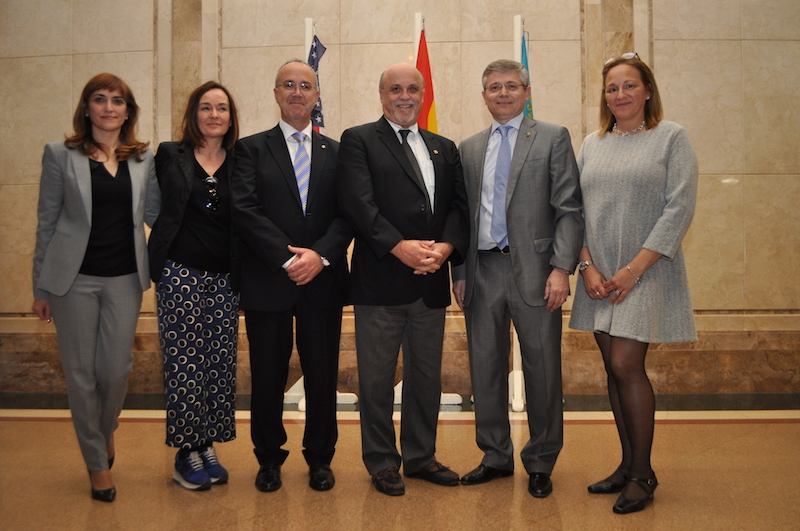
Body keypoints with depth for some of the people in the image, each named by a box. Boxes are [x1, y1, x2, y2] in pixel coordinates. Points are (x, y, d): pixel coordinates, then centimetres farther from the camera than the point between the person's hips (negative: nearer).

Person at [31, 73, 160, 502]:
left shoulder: (143, 159, 7)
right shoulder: (61, 155, 1)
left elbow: (154, 213, 7)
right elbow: (47, 222, 1)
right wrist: (40, 287, 1)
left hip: (125, 277, 2)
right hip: (75, 277, -1)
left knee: (116, 370, 6)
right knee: (81, 371, 6)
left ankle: (105, 432, 38)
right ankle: (97, 462, 24)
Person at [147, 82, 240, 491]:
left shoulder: (239, 162, 7)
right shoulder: (171, 156, 4)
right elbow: (161, 214, 5)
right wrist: (157, 267, -1)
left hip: (224, 278, 2)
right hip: (181, 274, -2)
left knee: (219, 364, 6)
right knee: (183, 364, 0)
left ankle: (207, 446, 20)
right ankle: (186, 455, 12)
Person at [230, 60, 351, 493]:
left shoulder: (336, 152, 12)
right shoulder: (251, 148, 5)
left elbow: (347, 213, 2)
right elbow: (244, 210, -7)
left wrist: (321, 255, -14)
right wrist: (288, 258, -15)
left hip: (323, 279, 2)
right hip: (267, 280, -1)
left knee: (323, 375, 7)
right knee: (267, 376, 7)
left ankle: (320, 458, 24)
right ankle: (269, 460, 25)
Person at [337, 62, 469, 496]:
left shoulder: (444, 148, 17)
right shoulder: (358, 140, 2)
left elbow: (459, 205, 9)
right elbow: (358, 203, -11)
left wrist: (446, 246, -10)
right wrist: (399, 246, -20)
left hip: (431, 281, 5)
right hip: (380, 280, -4)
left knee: (426, 375, 13)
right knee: (377, 378, 5)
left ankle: (420, 457, 28)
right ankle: (382, 462, 20)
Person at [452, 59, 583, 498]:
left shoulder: (553, 138, 3)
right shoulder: (469, 148, 15)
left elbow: (569, 210, -4)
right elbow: (462, 214, 14)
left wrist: (561, 268, -14)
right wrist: (459, 273, 7)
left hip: (533, 271, -3)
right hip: (482, 270, 4)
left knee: (542, 371, 3)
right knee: (485, 368, 10)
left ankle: (540, 464, 20)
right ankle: (496, 457, 26)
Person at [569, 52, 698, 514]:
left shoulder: (672, 137, -1)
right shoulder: (592, 144, 12)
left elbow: (679, 208, -9)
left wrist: (634, 268, -15)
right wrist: (588, 266, -5)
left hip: (646, 273, -4)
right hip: (599, 276, 5)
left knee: (626, 366, -10)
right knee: (615, 369, 8)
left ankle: (643, 473, 6)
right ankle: (628, 464, 21)